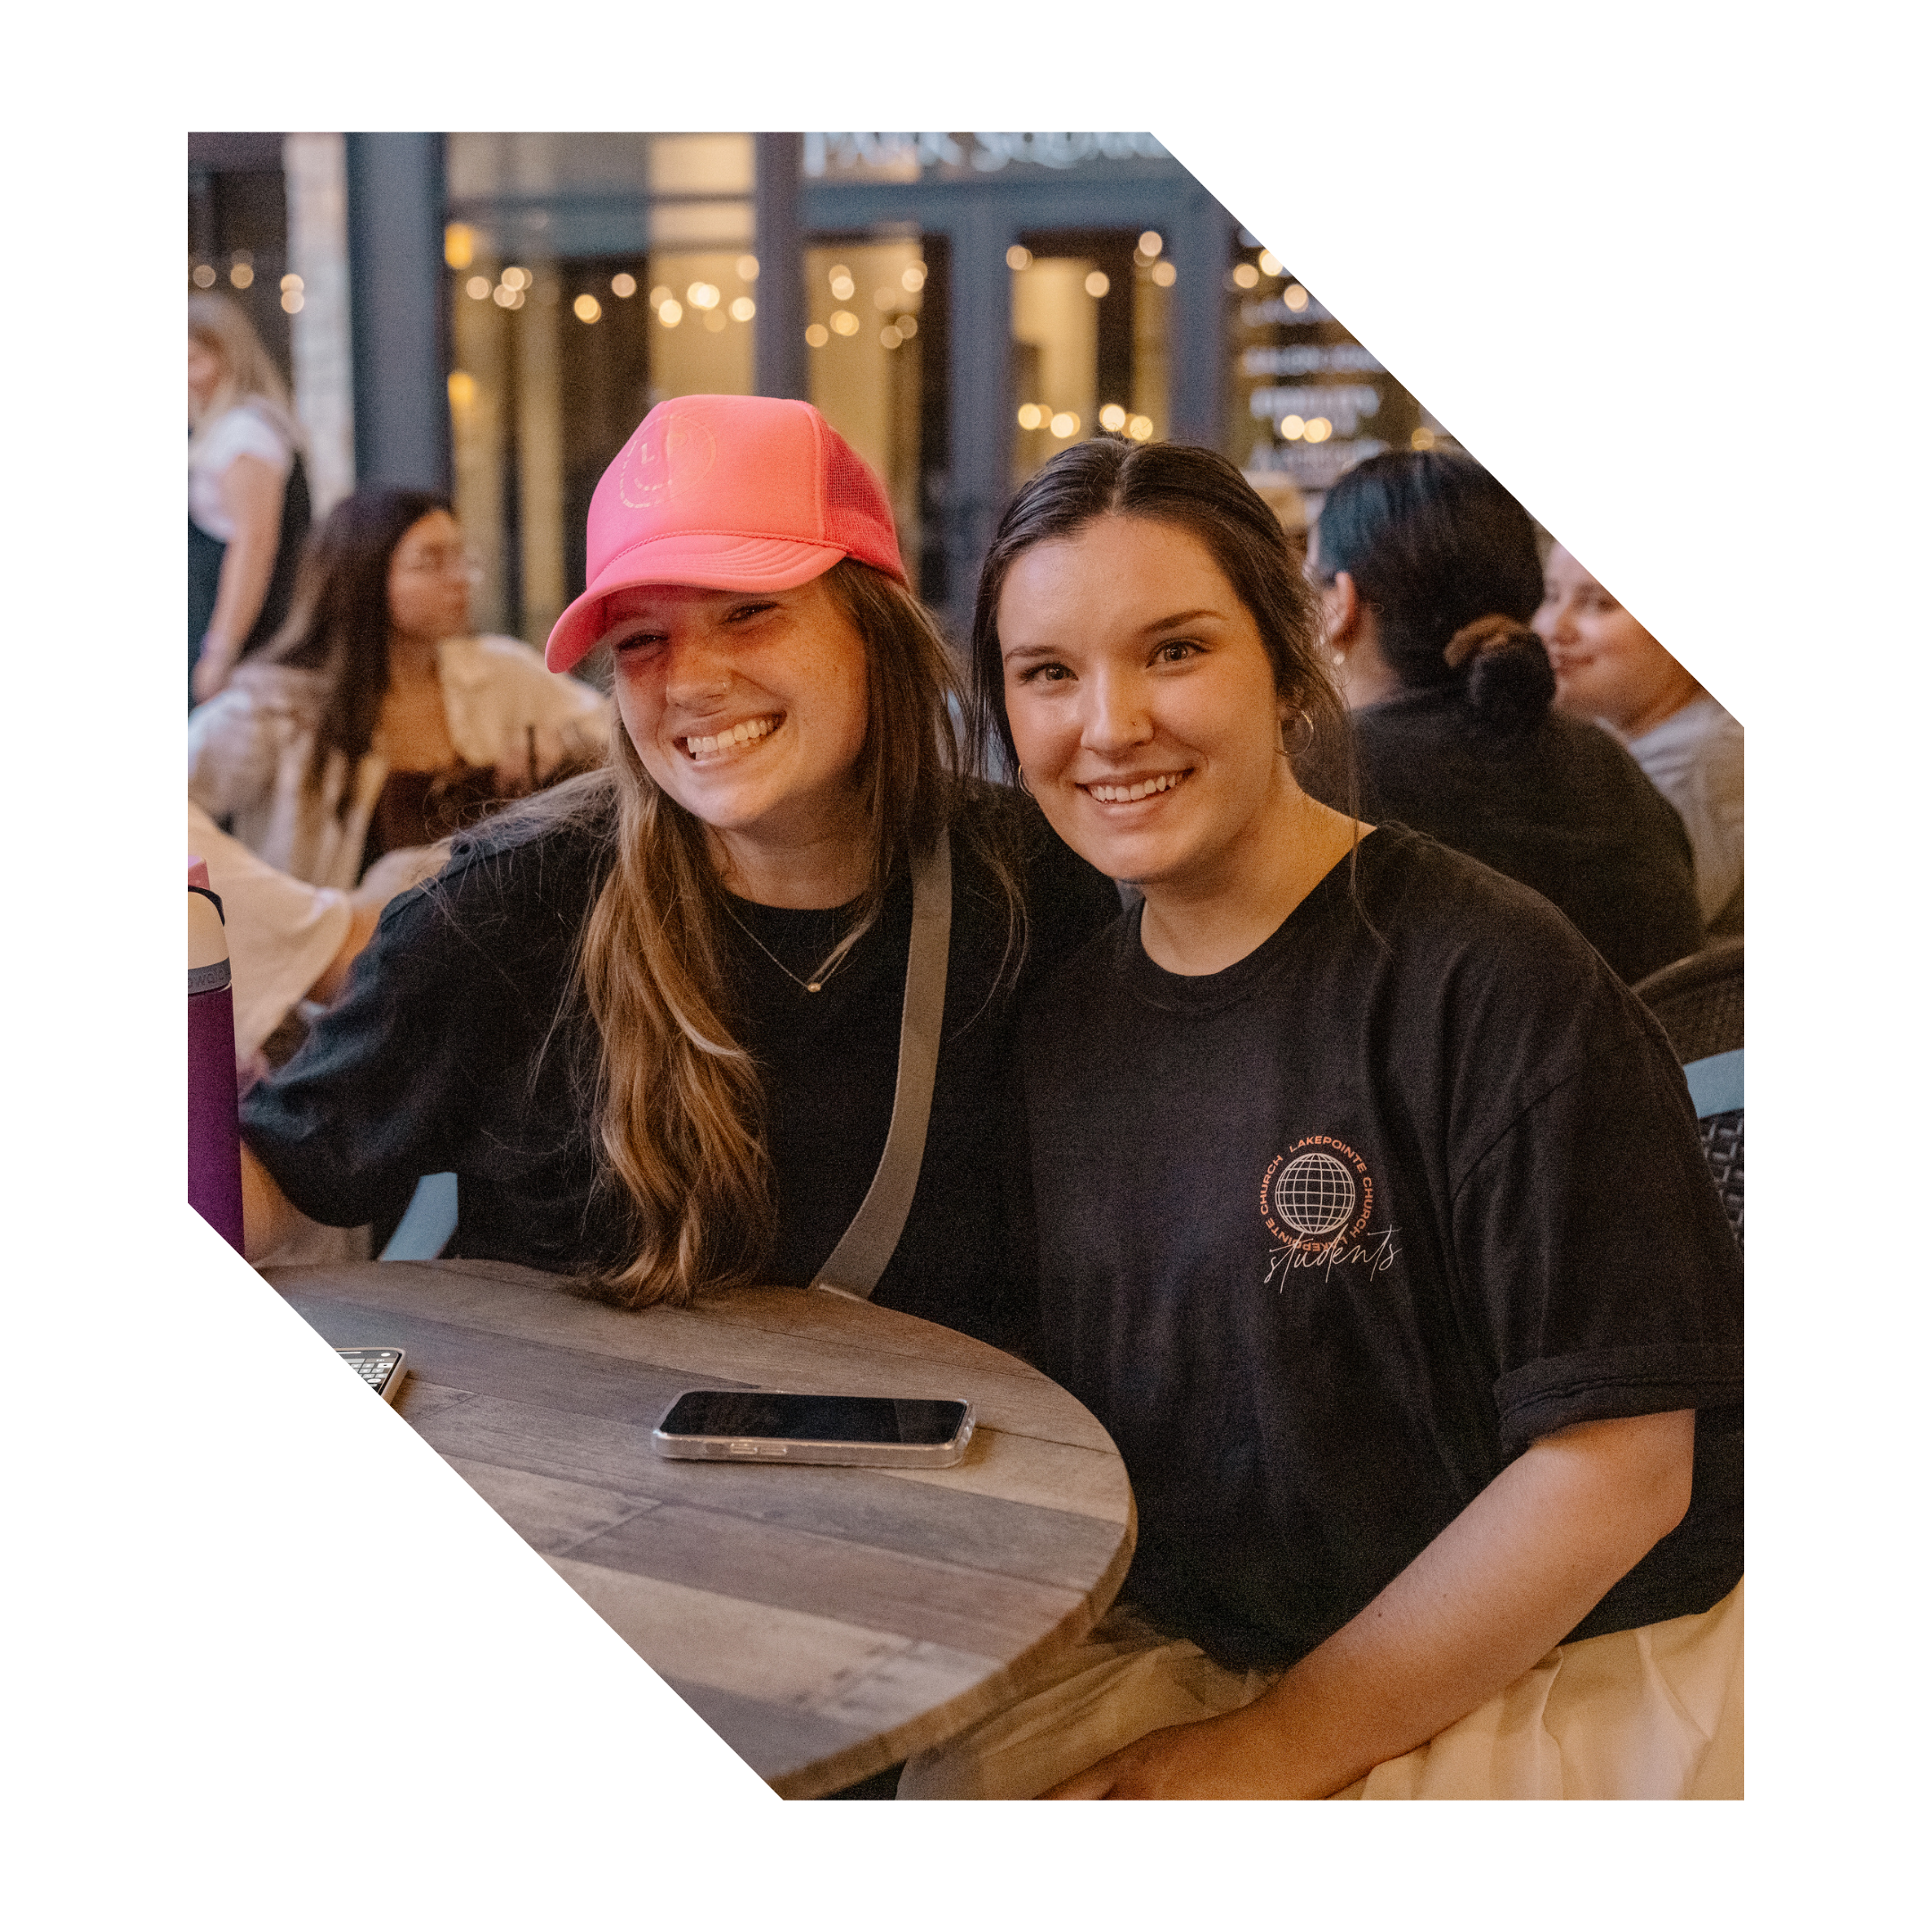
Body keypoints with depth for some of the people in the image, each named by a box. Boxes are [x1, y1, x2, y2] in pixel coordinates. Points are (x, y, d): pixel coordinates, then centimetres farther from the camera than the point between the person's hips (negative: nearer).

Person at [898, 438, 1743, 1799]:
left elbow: (1615, 1460, -16)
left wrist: (1279, 1746, -13)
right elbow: (1057, 1391, 9)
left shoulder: (1491, 982, -15)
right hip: (1191, 1648, 5)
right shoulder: (1066, 1008, 4)